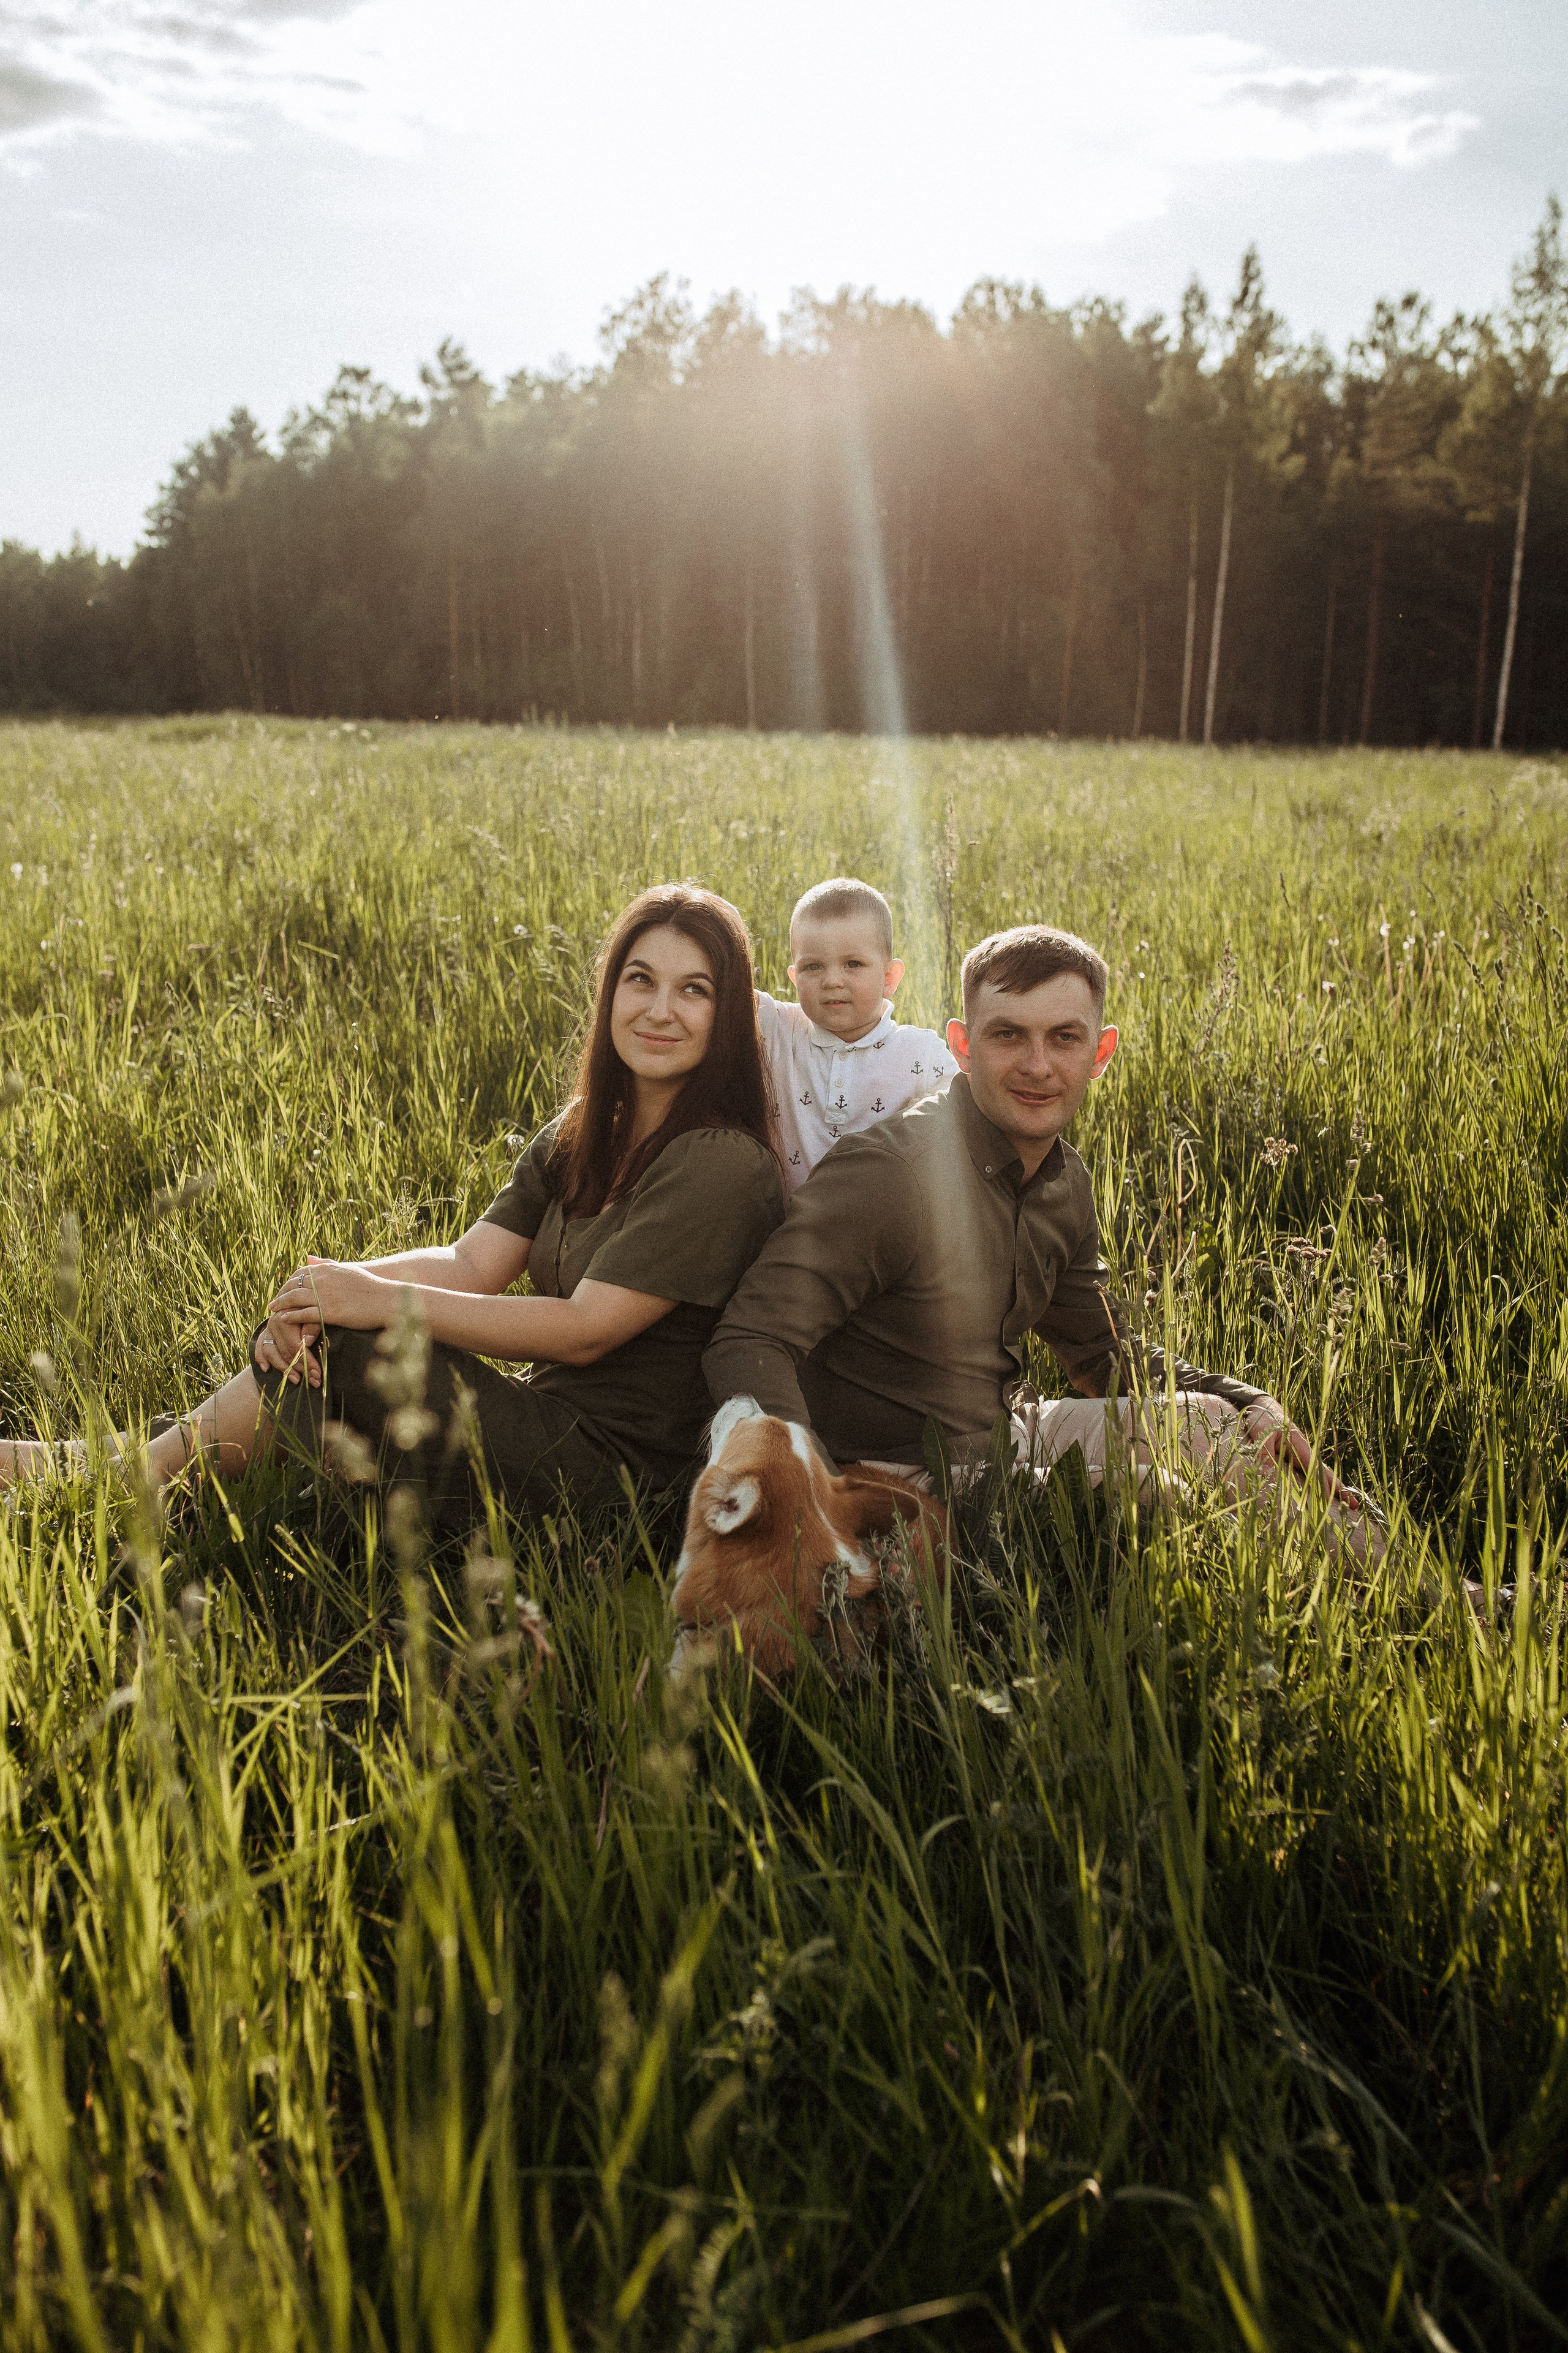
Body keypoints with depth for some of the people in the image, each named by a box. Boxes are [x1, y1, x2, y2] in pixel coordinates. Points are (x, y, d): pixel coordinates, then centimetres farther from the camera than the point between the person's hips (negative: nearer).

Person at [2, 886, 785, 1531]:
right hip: (544, 1412, 8)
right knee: (309, 1335, -7)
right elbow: (473, 1263, 1)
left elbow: (587, 1328, -20)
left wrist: (382, 1301, -19)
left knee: (336, 1347, -16)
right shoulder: (580, 1136, 10)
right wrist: (335, 1282, -18)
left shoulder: (722, 1166, -17)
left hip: (606, 1468, -7)